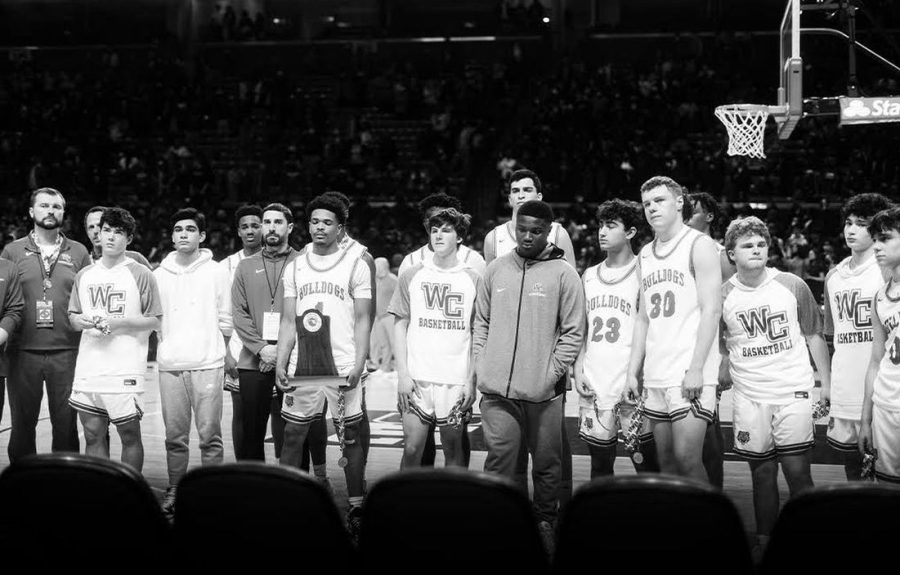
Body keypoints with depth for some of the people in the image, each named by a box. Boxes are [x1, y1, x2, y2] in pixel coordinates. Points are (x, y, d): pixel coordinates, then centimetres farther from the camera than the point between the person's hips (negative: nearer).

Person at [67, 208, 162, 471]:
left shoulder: (140, 274, 0)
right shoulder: (84, 275, 14)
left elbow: (154, 321, 0)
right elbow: (73, 317, 19)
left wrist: (119, 322, -14)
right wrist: (82, 321, -4)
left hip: (125, 369, -4)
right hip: (88, 367, 4)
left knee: (130, 434, -1)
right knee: (93, 435, 6)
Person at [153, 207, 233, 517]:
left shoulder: (216, 273, 5)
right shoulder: (159, 275, 12)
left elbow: (225, 321, 6)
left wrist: (218, 352, 3)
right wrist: (166, 347, 5)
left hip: (207, 364, -2)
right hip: (170, 365, 2)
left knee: (209, 434, -4)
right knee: (175, 436, 5)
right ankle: (174, 491, 14)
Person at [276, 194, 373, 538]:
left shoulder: (355, 265, 2)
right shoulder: (295, 267, 12)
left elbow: (363, 320, -1)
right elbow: (288, 321, 13)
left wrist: (359, 364, -11)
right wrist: (281, 363, 3)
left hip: (342, 368, -3)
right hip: (302, 368, 3)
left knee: (349, 438, 2)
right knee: (292, 435, 3)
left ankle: (356, 509, 11)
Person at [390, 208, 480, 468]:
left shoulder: (473, 279, 3)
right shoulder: (412, 276, 5)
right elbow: (400, 326, 6)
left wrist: (472, 380, -2)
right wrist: (402, 374, -2)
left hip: (457, 381, 0)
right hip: (415, 378, 0)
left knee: (453, 448, 6)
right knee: (412, 448, -1)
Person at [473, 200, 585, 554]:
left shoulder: (563, 274, -1)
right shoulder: (496, 270, 10)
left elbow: (573, 331, -2)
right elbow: (481, 321, 16)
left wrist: (554, 371, -9)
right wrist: (480, 363, 6)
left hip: (543, 391, -2)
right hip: (497, 389, 2)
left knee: (546, 463, 8)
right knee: (499, 458, -2)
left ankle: (545, 522, 25)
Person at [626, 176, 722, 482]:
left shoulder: (698, 244, -3)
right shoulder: (646, 254, 17)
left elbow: (712, 310, -10)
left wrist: (696, 369, -17)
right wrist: (633, 372, 12)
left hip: (690, 375, -6)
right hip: (655, 377, 7)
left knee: (687, 459, -11)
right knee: (665, 461, 8)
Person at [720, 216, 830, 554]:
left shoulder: (792, 285, 0)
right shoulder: (722, 295, 0)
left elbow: (814, 336, 7)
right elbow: (720, 349, 10)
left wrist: (826, 382, 4)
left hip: (794, 391, -1)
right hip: (749, 396, 1)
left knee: (797, 472, -4)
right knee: (762, 473, 6)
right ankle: (764, 543, 16)